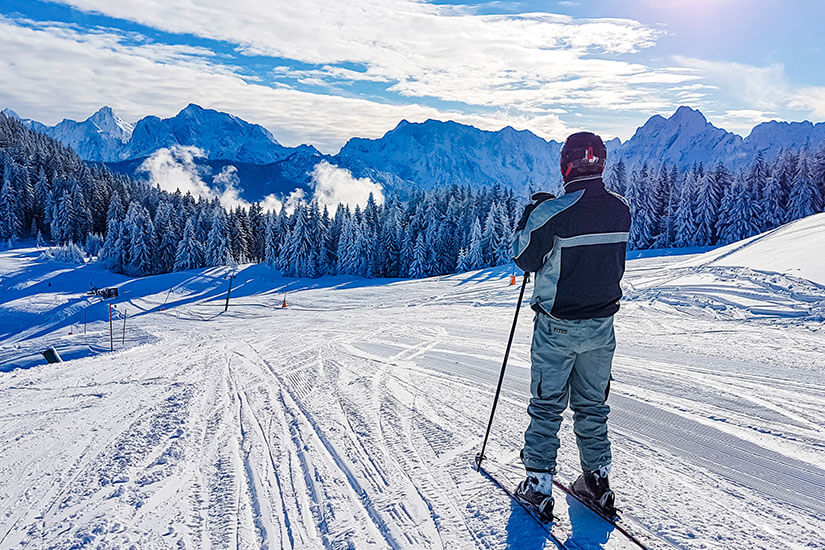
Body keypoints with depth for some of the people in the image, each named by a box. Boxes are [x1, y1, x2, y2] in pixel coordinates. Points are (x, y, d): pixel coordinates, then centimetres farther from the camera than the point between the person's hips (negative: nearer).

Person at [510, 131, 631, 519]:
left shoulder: (552, 212, -20)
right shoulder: (621, 209, -3)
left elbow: (524, 259, -9)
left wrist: (531, 216, 5)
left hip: (557, 326, -4)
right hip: (602, 325, 5)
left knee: (547, 407, 9)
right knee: (592, 405, 19)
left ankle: (538, 487, 18)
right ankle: (597, 481, 30)